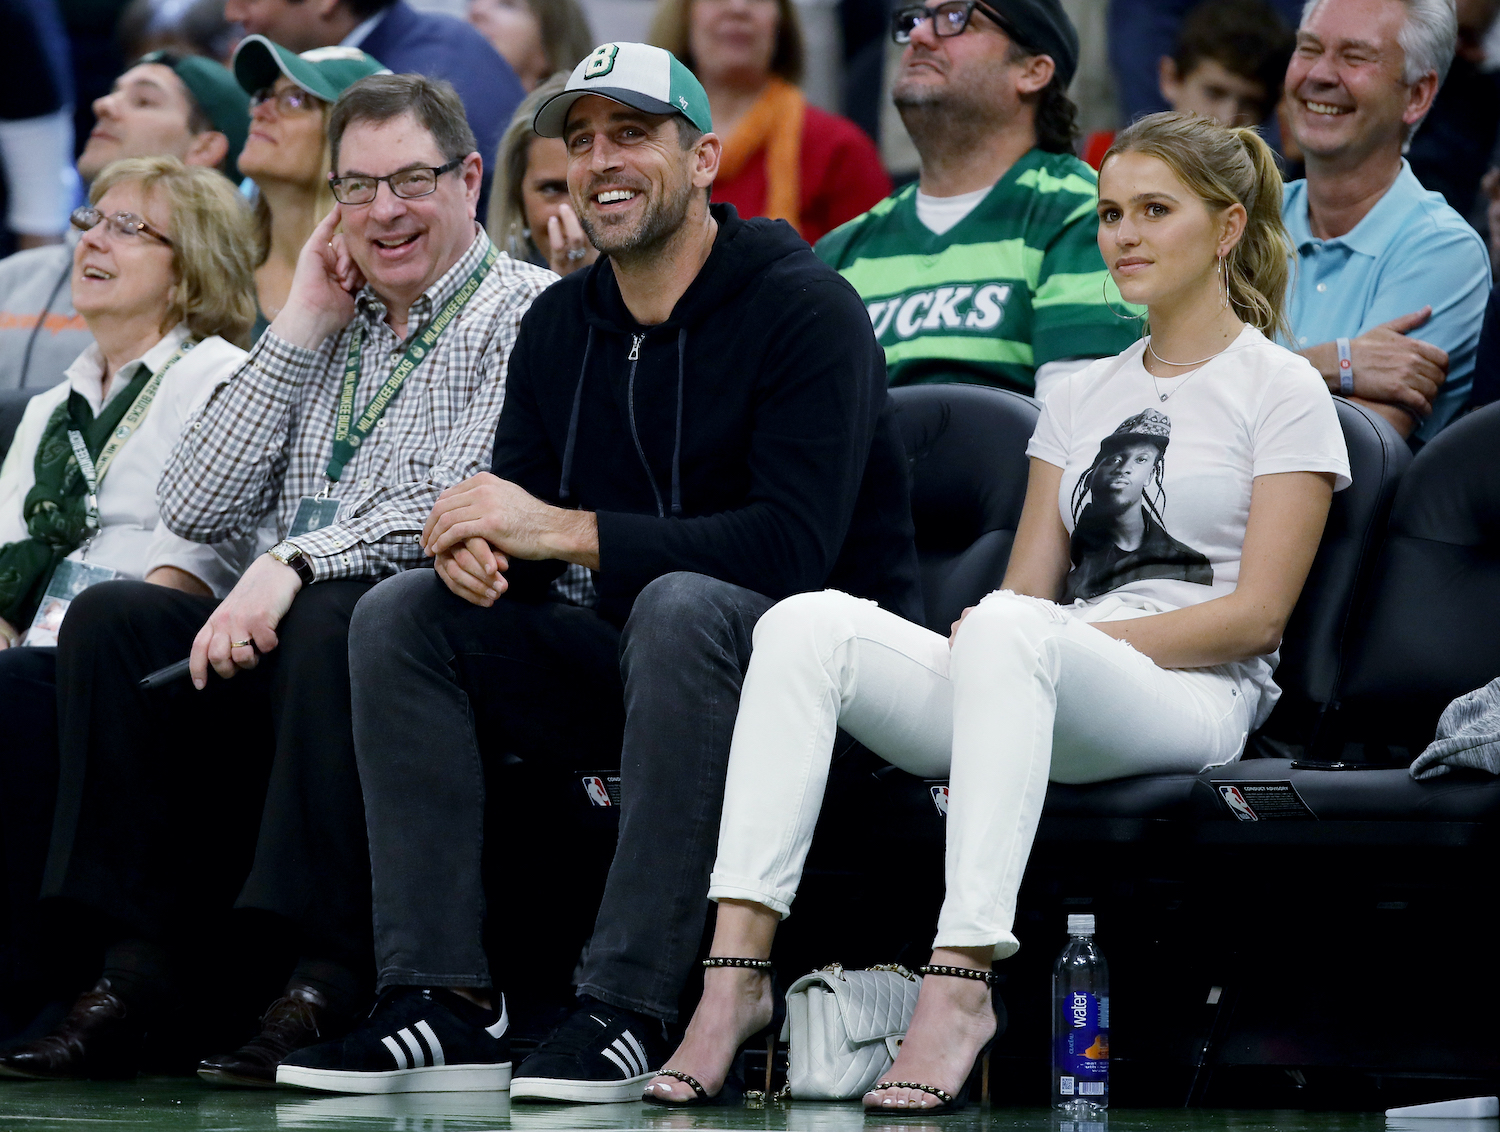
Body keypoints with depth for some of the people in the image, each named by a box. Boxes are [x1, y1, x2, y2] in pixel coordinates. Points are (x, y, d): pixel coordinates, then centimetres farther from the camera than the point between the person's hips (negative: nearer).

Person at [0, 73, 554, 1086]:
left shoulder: (525, 312, -1)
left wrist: (298, 561, -27)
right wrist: (298, 330, 6)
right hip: (301, 646, 7)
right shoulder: (329, 334, 20)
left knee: (330, 622, -36)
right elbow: (196, 507, 10)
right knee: (112, 619, -13)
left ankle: (327, 978, -36)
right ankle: (143, 958, -17)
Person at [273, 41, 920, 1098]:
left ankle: (626, 1011, -36)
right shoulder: (560, 323, 9)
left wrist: (560, 531, -27)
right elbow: (521, 511, 8)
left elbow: (795, 544, -25)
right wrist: (478, 540, -20)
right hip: (633, 656, 7)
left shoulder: (803, 307, -13)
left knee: (679, 606, -38)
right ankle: (446, 1000, -17)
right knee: (403, 613, -10)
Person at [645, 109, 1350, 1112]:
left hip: (1193, 694, -6)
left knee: (1013, 633, -40)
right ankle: (738, 965, -34)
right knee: (807, 624, -21)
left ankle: (963, 982, -48)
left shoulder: (1283, 391, 7)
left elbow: (1257, 614, -3)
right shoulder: (1083, 396, 25)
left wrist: (1071, 637, -12)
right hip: (1046, 689, 6)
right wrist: (990, 631, -7)